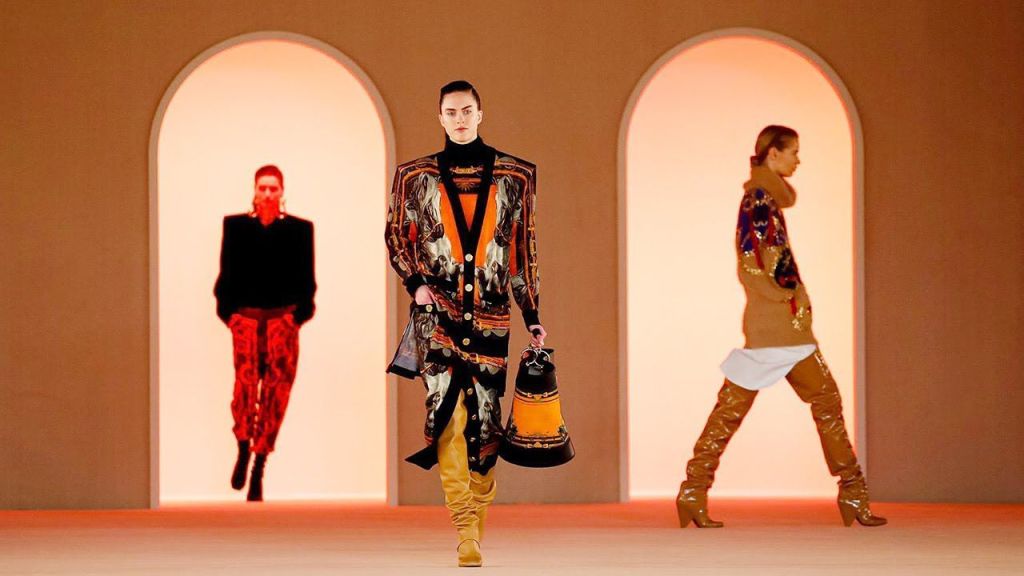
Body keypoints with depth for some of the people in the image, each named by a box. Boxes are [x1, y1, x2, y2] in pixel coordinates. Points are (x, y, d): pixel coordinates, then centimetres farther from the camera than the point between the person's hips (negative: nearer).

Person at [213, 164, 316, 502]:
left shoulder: (300, 229, 7)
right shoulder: (235, 226, 9)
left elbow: (306, 280, 9)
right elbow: (226, 275, 11)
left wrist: (299, 315, 0)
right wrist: (228, 313, 4)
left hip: (283, 319, 0)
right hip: (246, 317, 0)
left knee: (276, 388, -6)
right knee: (246, 379, -22)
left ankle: (258, 471, 2)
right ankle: (244, 448, -4)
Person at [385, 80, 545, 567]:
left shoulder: (514, 177, 8)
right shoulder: (416, 177, 7)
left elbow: (524, 252, 11)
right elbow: (396, 235, 15)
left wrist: (533, 318, 10)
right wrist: (416, 283, -2)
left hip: (489, 313, 1)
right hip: (438, 311, -1)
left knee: (484, 423, 2)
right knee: (445, 406, -18)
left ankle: (475, 527, 18)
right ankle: (465, 528, -18)